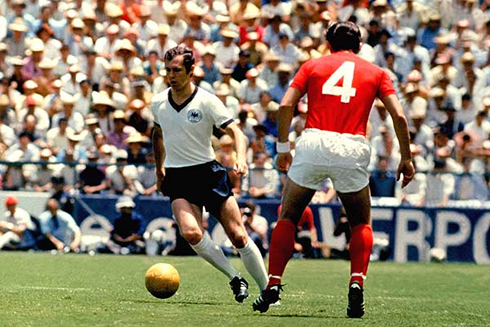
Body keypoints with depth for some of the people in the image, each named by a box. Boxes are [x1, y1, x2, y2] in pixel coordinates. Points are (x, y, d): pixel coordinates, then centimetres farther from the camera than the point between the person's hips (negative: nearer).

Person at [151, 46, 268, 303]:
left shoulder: (207, 101, -8)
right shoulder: (158, 103, 5)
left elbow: (235, 131, -11)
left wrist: (241, 158, -29)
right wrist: (159, 168, 25)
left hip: (208, 173, -2)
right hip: (177, 177, 2)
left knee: (237, 235, -8)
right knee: (191, 233, -23)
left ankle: (267, 289, 7)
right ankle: (234, 279, -6)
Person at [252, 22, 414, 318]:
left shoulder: (313, 66, 16)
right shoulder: (376, 72, 16)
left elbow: (286, 106, 4)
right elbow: (399, 116, 5)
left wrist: (283, 148, 11)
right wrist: (406, 158, 11)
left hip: (313, 143, 0)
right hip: (352, 149, 0)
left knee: (288, 217, 16)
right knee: (361, 223, 18)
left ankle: (273, 285, 6)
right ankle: (357, 283, -3)